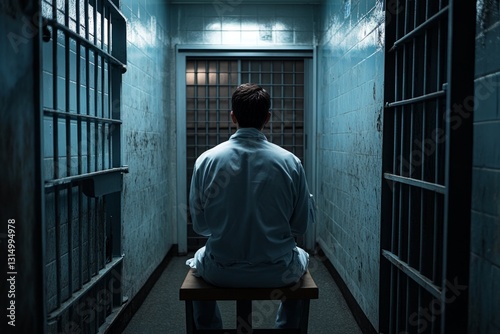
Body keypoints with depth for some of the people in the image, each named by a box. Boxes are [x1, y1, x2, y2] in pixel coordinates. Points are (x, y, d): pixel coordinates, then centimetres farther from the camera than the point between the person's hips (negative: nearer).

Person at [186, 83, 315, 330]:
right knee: (300, 257, 34)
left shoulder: (206, 160, -11)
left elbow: (199, 225, -2)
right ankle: (285, 326, 42)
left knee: (198, 260, 35)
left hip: (220, 273, 1)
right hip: (278, 273, 0)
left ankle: (208, 327, 44)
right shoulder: (290, 162, -12)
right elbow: (301, 226, -4)